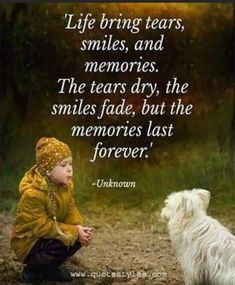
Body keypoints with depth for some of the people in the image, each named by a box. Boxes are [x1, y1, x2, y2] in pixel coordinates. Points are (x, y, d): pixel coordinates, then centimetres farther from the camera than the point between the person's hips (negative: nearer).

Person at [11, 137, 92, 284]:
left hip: (50, 235, 7)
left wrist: (78, 227, -24)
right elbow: (42, 227, -31)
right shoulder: (32, 194, -32)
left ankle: (50, 269, 8)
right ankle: (31, 269, -3)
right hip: (28, 241, -7)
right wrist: (74, 232, -31)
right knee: (61, 244, -31)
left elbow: (70, 210, -2)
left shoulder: (66, 185, -8)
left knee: (79, 237, -14)